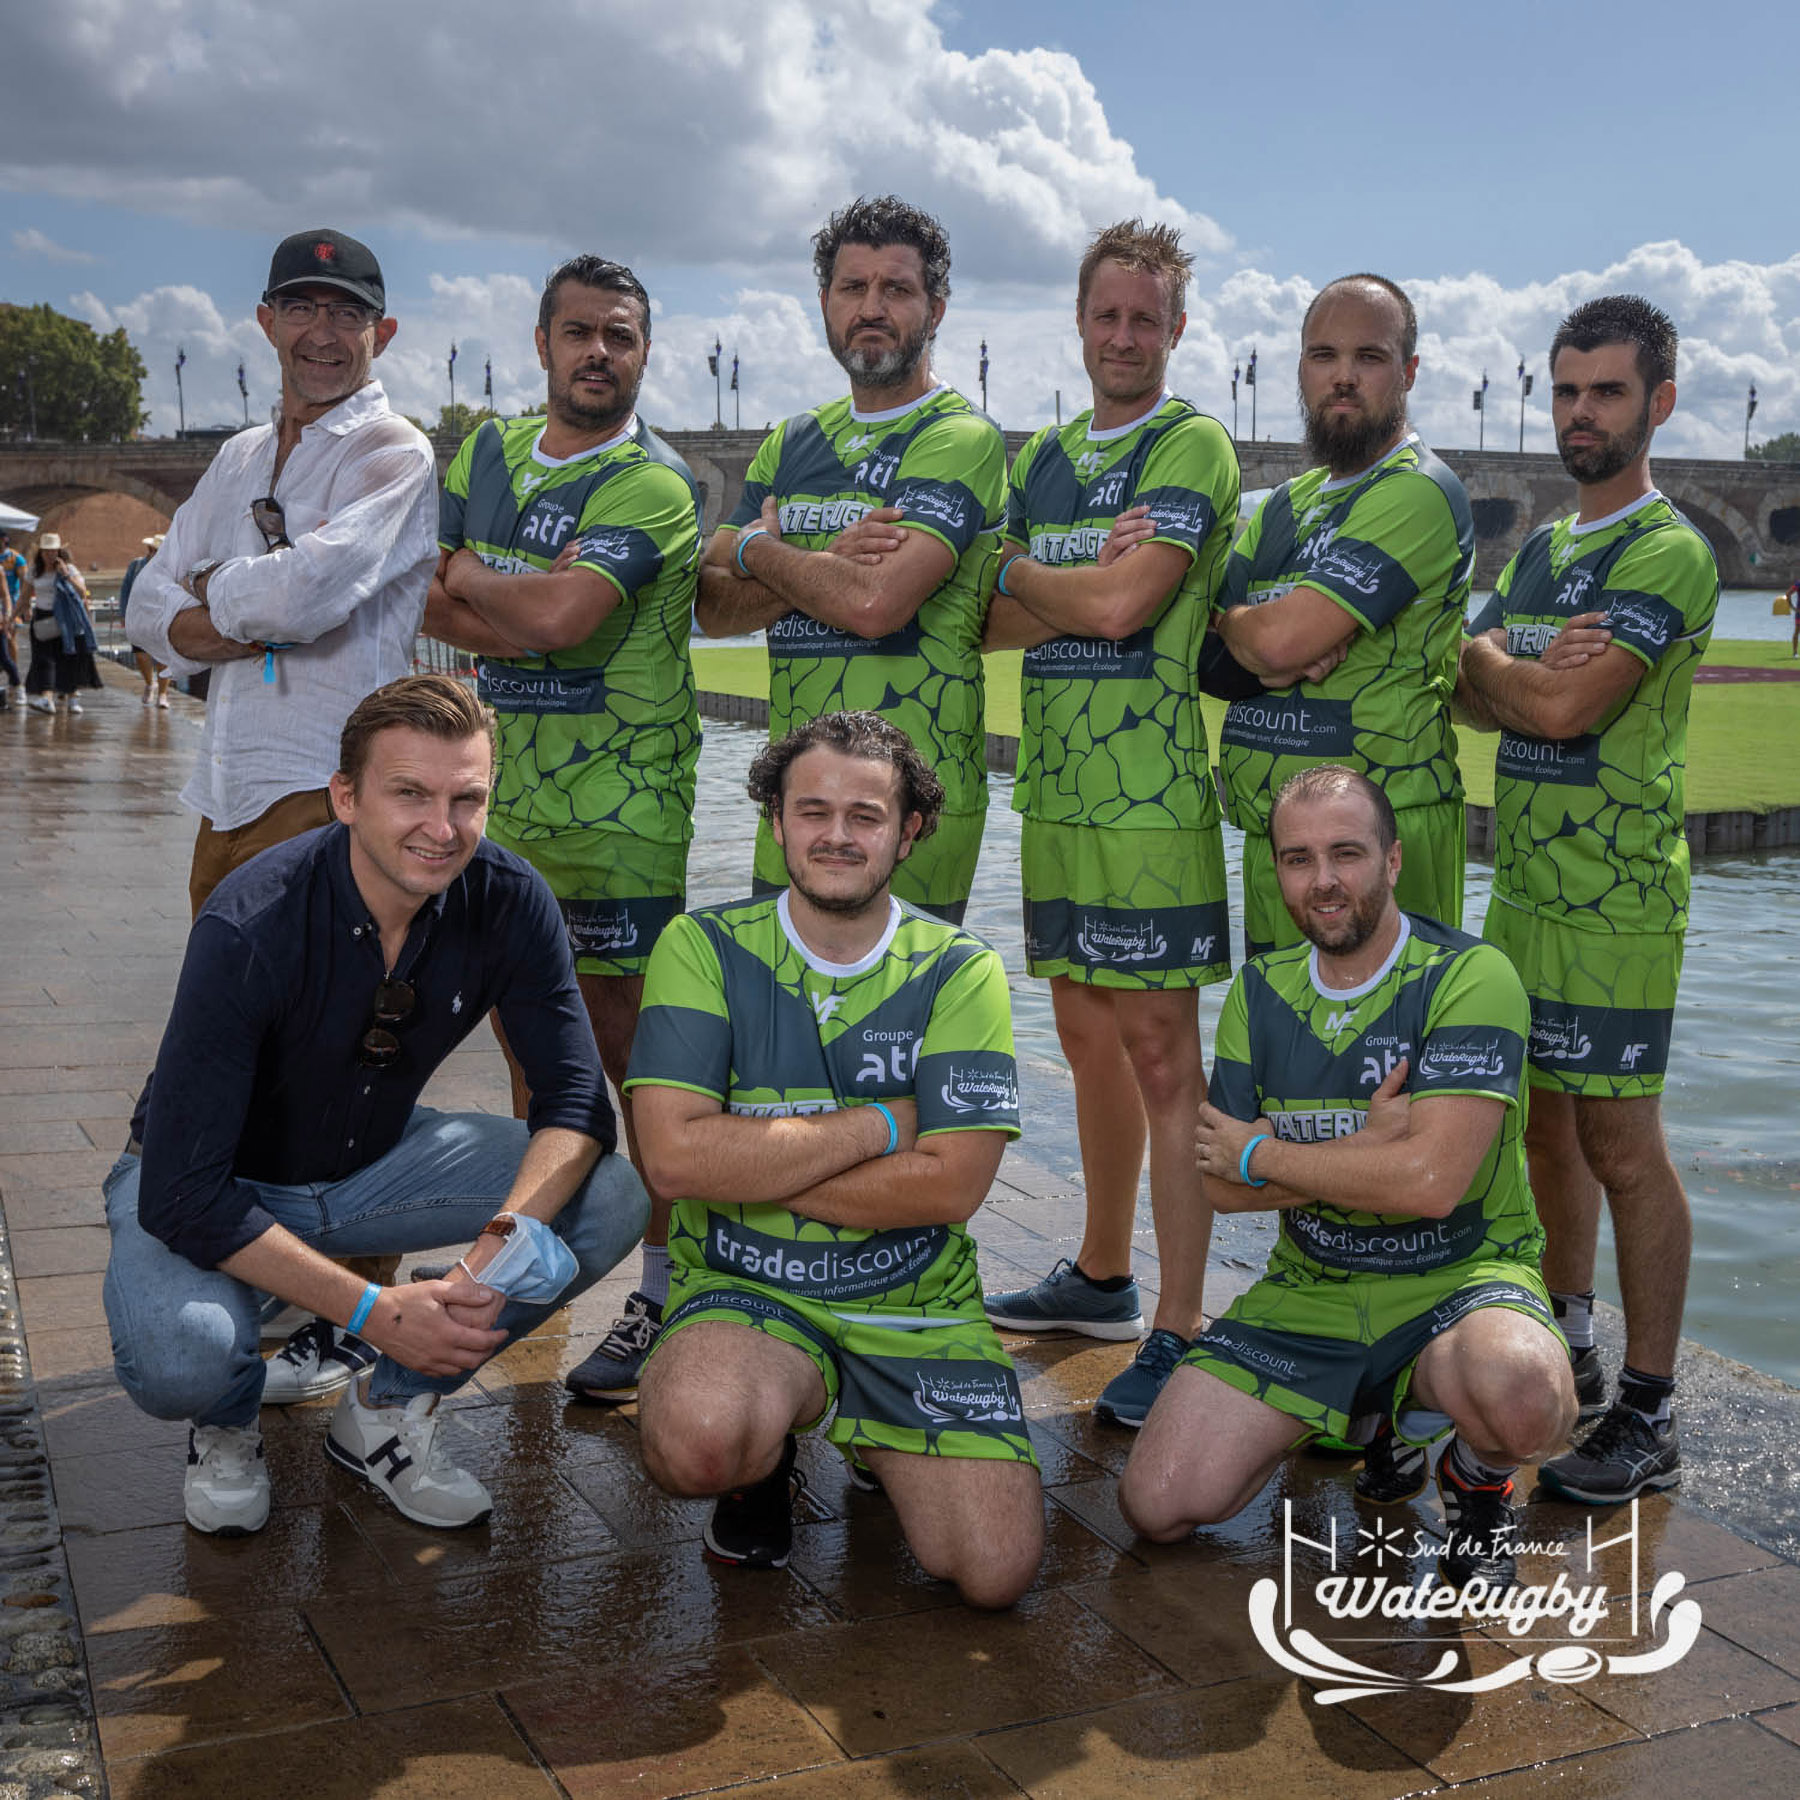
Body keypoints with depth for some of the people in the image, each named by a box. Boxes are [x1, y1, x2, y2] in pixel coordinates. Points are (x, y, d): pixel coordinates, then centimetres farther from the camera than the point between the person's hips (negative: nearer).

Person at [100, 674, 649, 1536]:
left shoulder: (507, 901, -19)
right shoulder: (250, 928, -31)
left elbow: (576, 1100, -15)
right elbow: (183, 1193, -30)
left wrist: (503, 1245, -35)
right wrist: (375, 1311, -33)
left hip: (375, 1160, 4)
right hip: (217, 1185, -4)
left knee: (612, 1197, -18)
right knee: (182, 1359, -36)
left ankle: (386, 1410, 2)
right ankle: (226, 1424, 5)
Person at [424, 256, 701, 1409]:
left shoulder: (652, 485, -13)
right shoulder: (491, 451, 10)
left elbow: (559, 616, -26)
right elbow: (425, 600, 4)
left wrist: (465, 579, -7)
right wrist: (524, 607, -14)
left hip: (622, 810, -7)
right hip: (514, 802, 7)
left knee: (632, 1050, -4)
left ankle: (666, 1292, 6)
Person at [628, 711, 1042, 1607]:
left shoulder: (959, 972, -1)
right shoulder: (704, 947, -3)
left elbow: (948, 1186, -11)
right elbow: (675, 1153, -16)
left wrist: (747, 1168, -12)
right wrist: (882, 1126, -13)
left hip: (916, 1304, 2)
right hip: (742, 1290, -1)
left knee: (996, 1568, -13)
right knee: (699, 1439, -35)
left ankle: (879, 1445, 21)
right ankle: (761, 1463, 5)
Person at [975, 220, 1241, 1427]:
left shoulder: (1193, 448, -5)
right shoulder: (1043, 458, 17)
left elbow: (1121, 604, -17)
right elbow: (988, 625, 8)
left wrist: (1015, 571, -1)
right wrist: (1082, 579, -10)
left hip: (1151, 798, -7)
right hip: (1057, 792, 7)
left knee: (1161, 1055, -5)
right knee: (1089, 1038, 16)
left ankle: (1178, 1331, 1)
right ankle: (1103, 1278, 30)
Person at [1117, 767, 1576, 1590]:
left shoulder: (1468, 978, -14)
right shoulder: (1261, 990, 4)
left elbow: (1430, 1180, -25)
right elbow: (1222, 1185, 0)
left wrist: (1259, 1154, -11)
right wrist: (1368, 1147, -16)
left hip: (1458, 1277, -5)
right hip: (1309, 1289, 5)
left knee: (1519, 1392, -40)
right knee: (1158, 1505, -8)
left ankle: (1478, 1474, 0)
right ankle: (1371, 1408, 18)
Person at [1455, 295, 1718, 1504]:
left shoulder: (1670, 553, -11)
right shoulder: (1540, 549, 17)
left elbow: (1563, 709, -21)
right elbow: (1470, 696, 9)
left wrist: (1490, 656, -1)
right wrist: (1529, 666, -12)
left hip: (1616, 904, -8)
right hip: (1525, 890, 8)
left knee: (1623, 1146, -3)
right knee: (1547, 1122, 15)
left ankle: (1649, 1416, 7)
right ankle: (1568, 1354, 31)